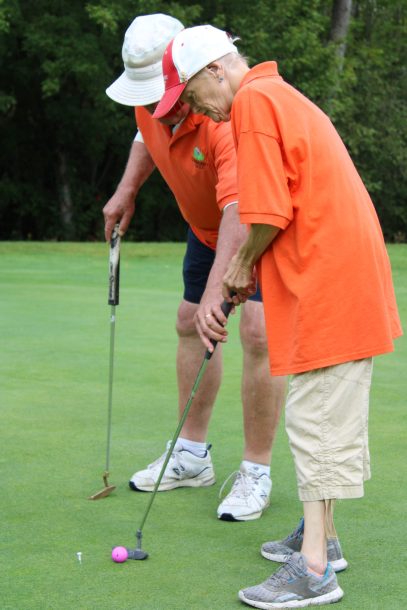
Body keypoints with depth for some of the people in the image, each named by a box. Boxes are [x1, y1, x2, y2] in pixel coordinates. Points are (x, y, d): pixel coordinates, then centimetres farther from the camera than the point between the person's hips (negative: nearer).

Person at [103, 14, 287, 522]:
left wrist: (215, 291, -55)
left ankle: (256, 472, -7)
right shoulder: (151, 102, -13)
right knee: (190, 325, 11)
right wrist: (127, 189, 1)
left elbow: (240, 211, -47)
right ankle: (192, 455, 24)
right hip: (206, 225, 8)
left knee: (259, 333, -19)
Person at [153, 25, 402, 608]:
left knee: (318, 418, -7)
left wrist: (244, 265, -1)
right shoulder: (279, 96, 20)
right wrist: (248, 271, 14)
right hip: (347, 276, 10)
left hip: (327, 286, -10)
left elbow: (269, 213, -19)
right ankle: (319, 532, 29)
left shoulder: (254, 100, -12)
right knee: (332, 415, 17)